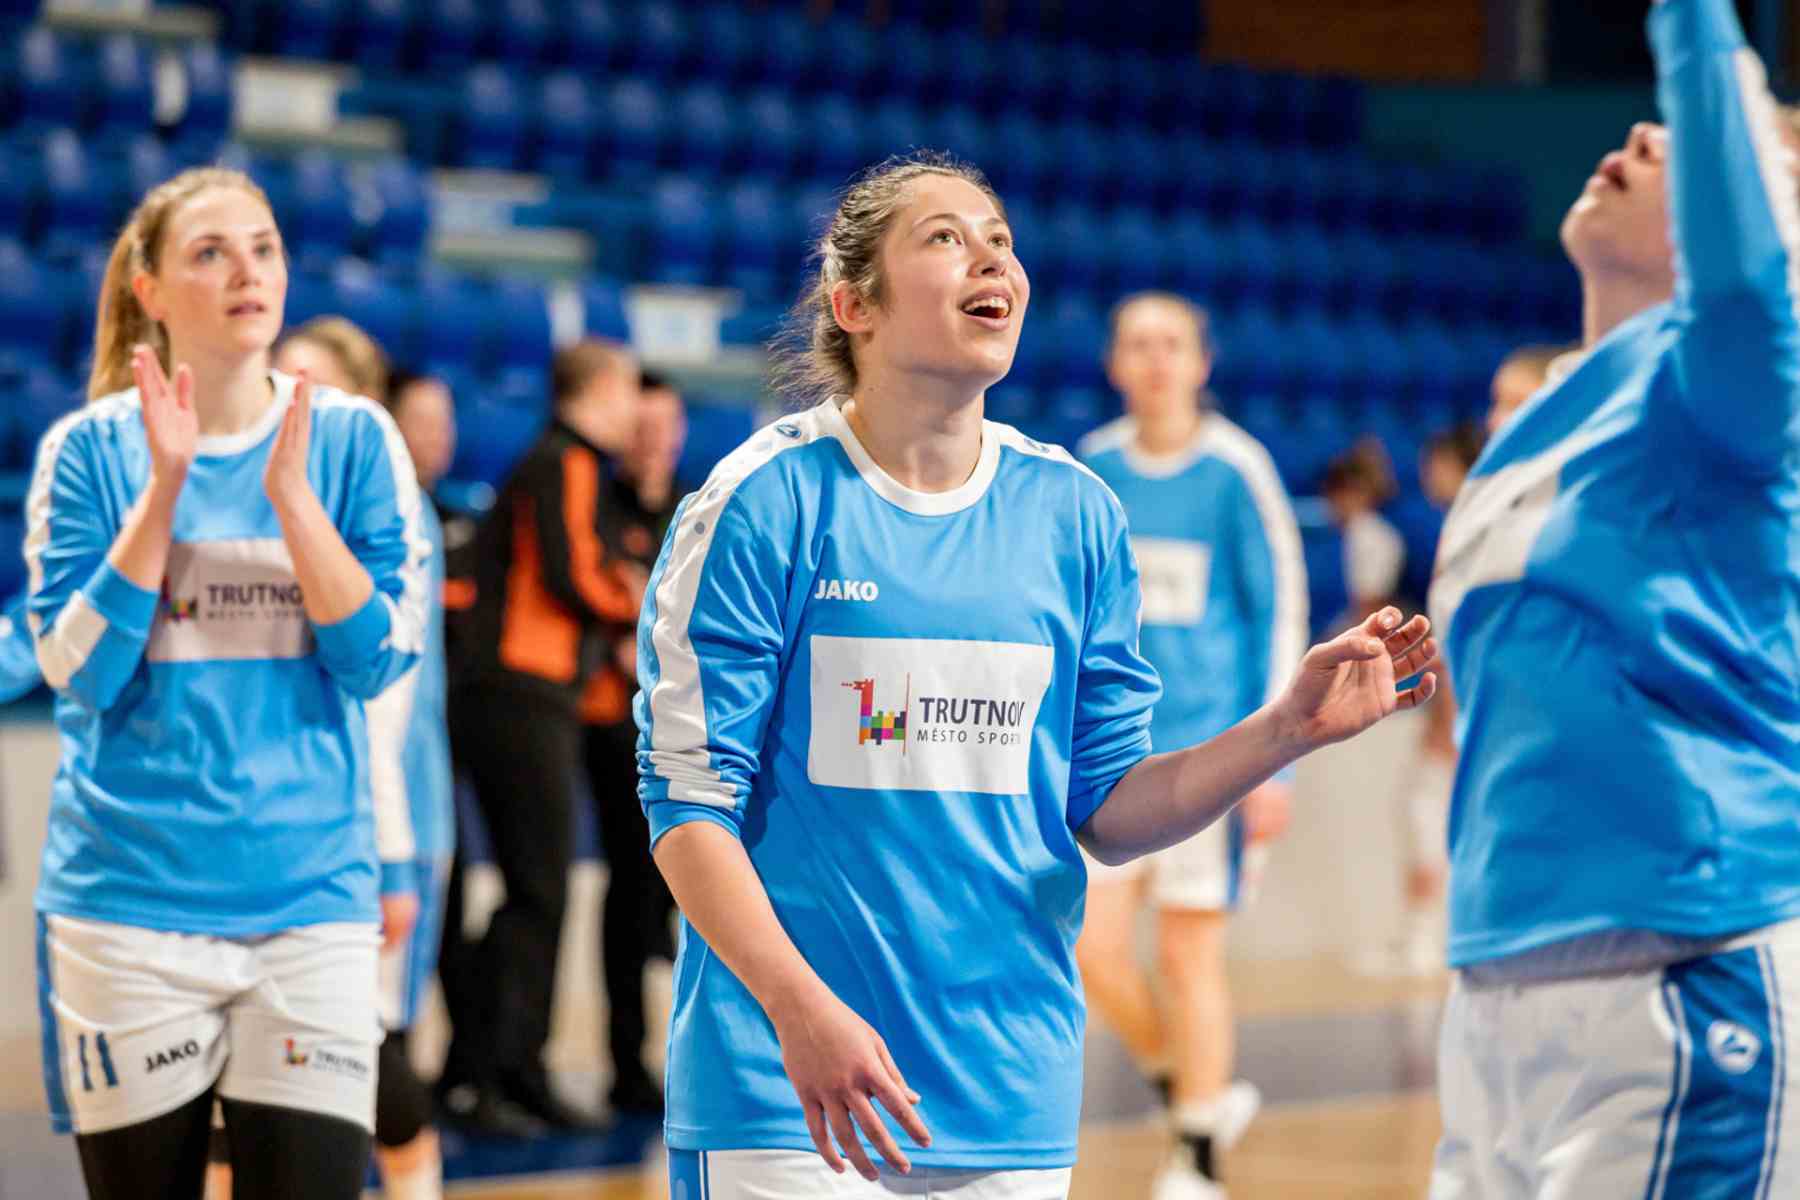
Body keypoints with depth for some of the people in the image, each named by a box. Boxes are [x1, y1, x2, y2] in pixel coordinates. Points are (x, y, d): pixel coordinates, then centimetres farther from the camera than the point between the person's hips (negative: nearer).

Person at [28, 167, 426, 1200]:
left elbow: (381, 652, -5)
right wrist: (164, 488, -14)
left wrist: (288, 491, -15)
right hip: (128, 907, 0)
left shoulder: (353, 440, 3)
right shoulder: (93, 448, 1)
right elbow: (78, 669, -7)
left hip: (310, 899, 0)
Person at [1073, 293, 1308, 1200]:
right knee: (1091, 946, -4)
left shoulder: (1235, 471, -6)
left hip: (1209, 741, -4)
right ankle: (1195, 1092, 21)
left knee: (1189, 953, -2)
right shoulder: (1093, 468, 6)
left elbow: (1282, 613, -4)